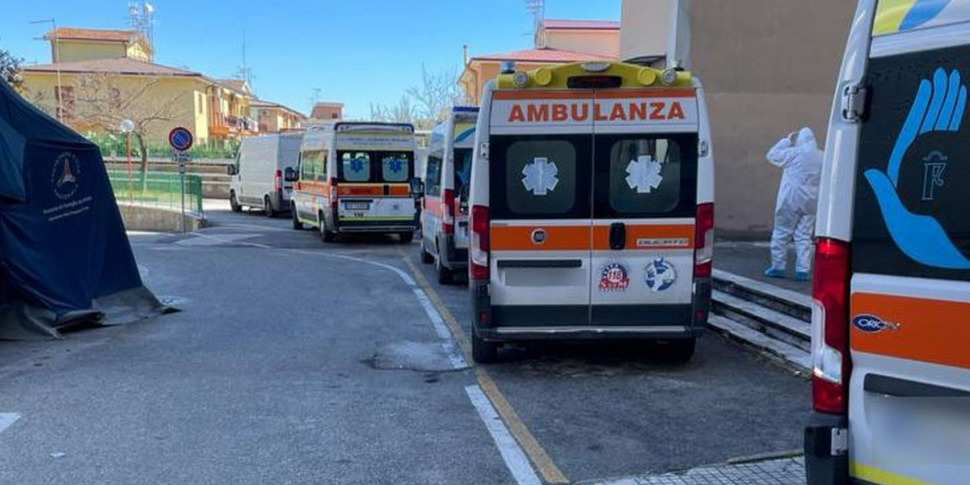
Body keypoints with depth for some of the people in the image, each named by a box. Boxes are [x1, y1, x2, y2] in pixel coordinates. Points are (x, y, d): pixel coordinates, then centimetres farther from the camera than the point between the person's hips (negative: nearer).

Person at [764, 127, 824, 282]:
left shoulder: (795, 153, -8)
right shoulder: (821, 157, 8)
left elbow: (772, 155, 2)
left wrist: (787, 140, 8)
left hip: (791, 199, -5)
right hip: (811, 201, 5)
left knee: (782, 233, 5)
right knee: (804, 236, 7)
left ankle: (778, 267, 8)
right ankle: (802, 270, 4)